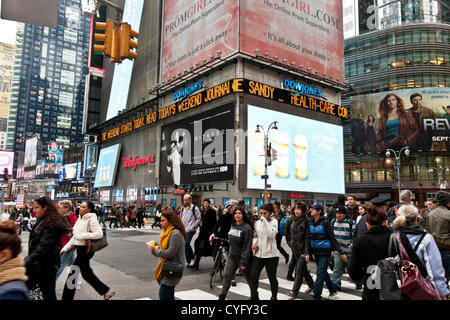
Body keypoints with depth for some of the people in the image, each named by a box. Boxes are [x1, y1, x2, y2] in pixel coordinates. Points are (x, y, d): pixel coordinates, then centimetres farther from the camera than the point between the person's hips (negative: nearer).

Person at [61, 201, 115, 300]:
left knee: (72, 274, -3)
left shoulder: (91, 219, -15)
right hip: (79, 248, 9)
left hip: (86, 250, -9)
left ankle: (67, 298, 11)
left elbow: (99, 234, -25)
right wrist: (66, 248, 9)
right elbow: (74, 237, 16)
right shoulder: (80, 219, 11)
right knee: (86, 273, 16)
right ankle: (106, 291, 27)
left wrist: (83, 235, -23)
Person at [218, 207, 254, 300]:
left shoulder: (247, 228, -18)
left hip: (242, 257, -6)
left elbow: (247, 247, -19)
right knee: (226, 275, -2)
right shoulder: (232, 226, 5)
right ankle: (222, 297, 5)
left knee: (249, 278, 11)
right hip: (231, 256, 6)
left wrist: (243, 262, -19)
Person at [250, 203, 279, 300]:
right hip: (258, 254, 4)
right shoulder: (257, 223, 9)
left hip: (270, 254, -4)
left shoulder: (273, 221, -6)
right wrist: (254, 241, -2)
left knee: (272, 278, 9)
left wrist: (265, 221, -22)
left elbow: (271, 234, -22)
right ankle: (253, 297, 11)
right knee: (253, 276, -4)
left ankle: (274, 297, 29)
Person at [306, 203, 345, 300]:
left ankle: (316, 296, 1)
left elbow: (332, 238, -10)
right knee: (323, 273, 17)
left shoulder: (325, 222, -12)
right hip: (316, 252, 7)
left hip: (325, 252, -6)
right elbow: (310, 239, 9)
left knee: (320, 274, -6)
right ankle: (333, 290, 36)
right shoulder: (311, 223, 6)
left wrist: (341, 252, -10)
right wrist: (308, 253, 2)